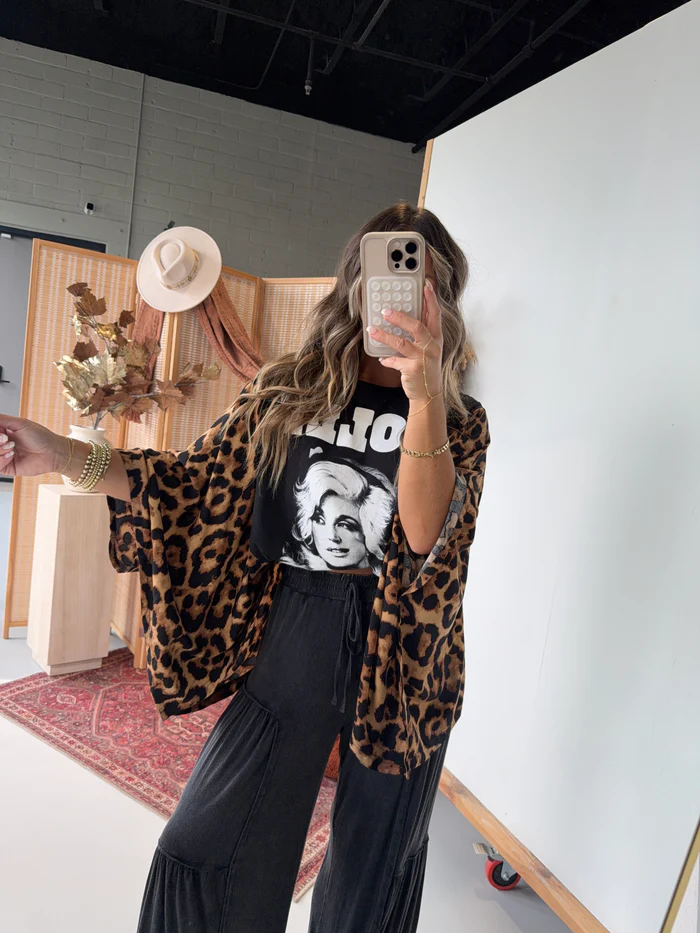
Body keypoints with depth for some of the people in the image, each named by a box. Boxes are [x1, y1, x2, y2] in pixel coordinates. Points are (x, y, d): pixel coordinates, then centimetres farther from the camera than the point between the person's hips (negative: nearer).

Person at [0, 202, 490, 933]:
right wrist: (62, 456, -10)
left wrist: (424, 398, -34)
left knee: (372, 871, 19)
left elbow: (426, 537, -20)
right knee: (203, 859, 7)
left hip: (402, 650, 0)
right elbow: (199, 482, 1)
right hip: (295, 632, 1)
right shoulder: (289, 389, 0)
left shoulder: (461, 422, -3)